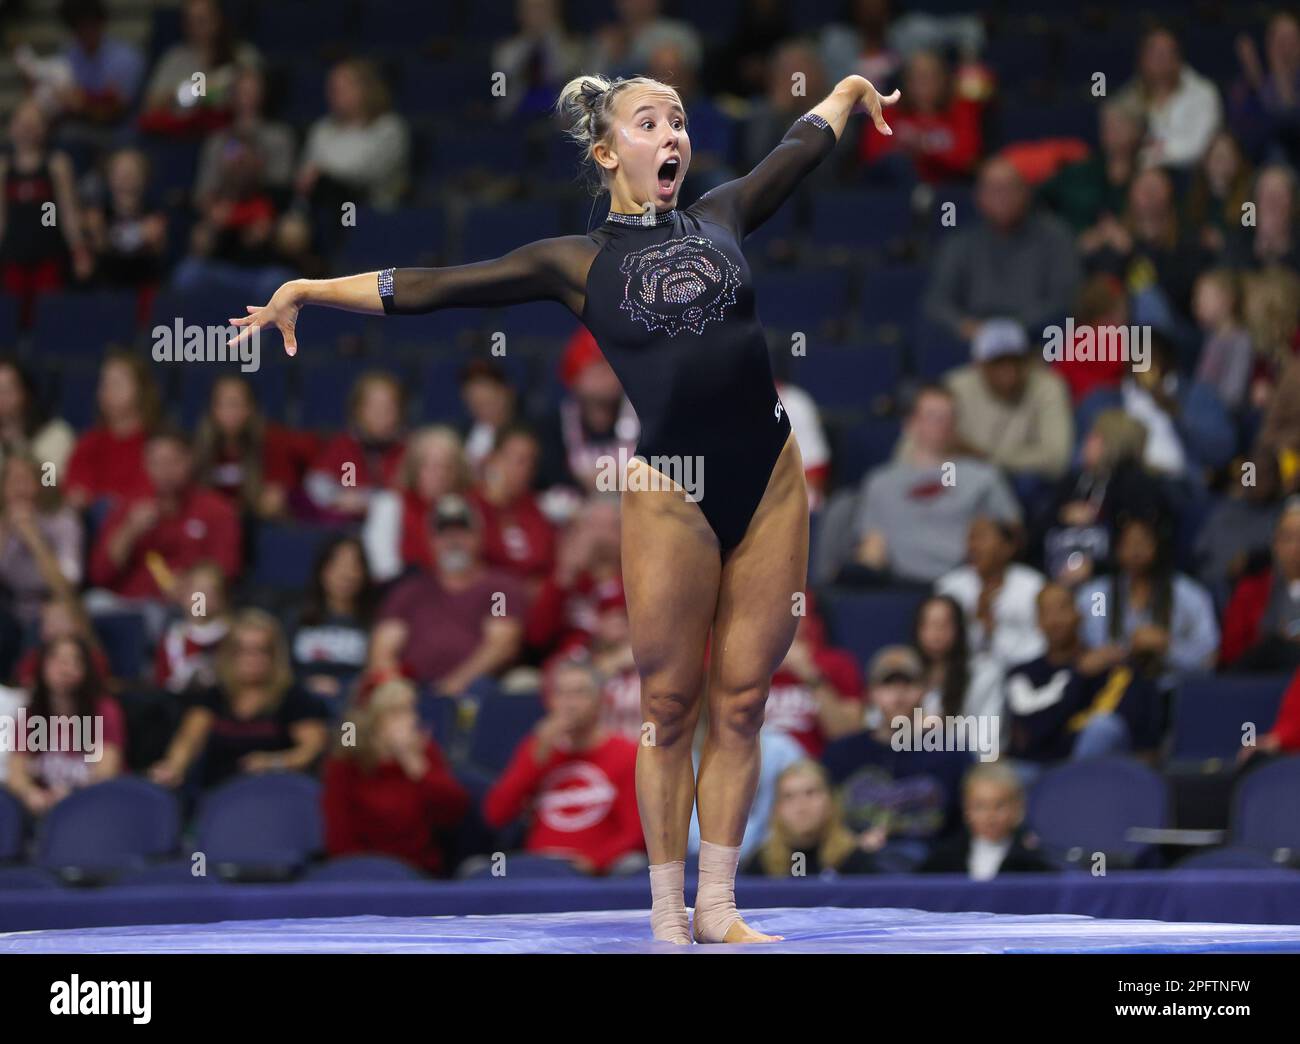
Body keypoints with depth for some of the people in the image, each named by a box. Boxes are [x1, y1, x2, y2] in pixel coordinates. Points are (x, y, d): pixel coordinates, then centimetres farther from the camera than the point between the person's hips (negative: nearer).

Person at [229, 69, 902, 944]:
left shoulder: (721, 217, 12)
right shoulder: (579, 263, 4)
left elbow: (807, 141, 27)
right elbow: (431, 285, 4)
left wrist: (855, 89, 46)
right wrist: (305, 292, 1)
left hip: (770, 481, 3)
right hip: (668, 490, -3)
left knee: (741, 705, 4)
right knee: (670, 708, 1)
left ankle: (718, 906, 12)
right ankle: (668, 916, 9)